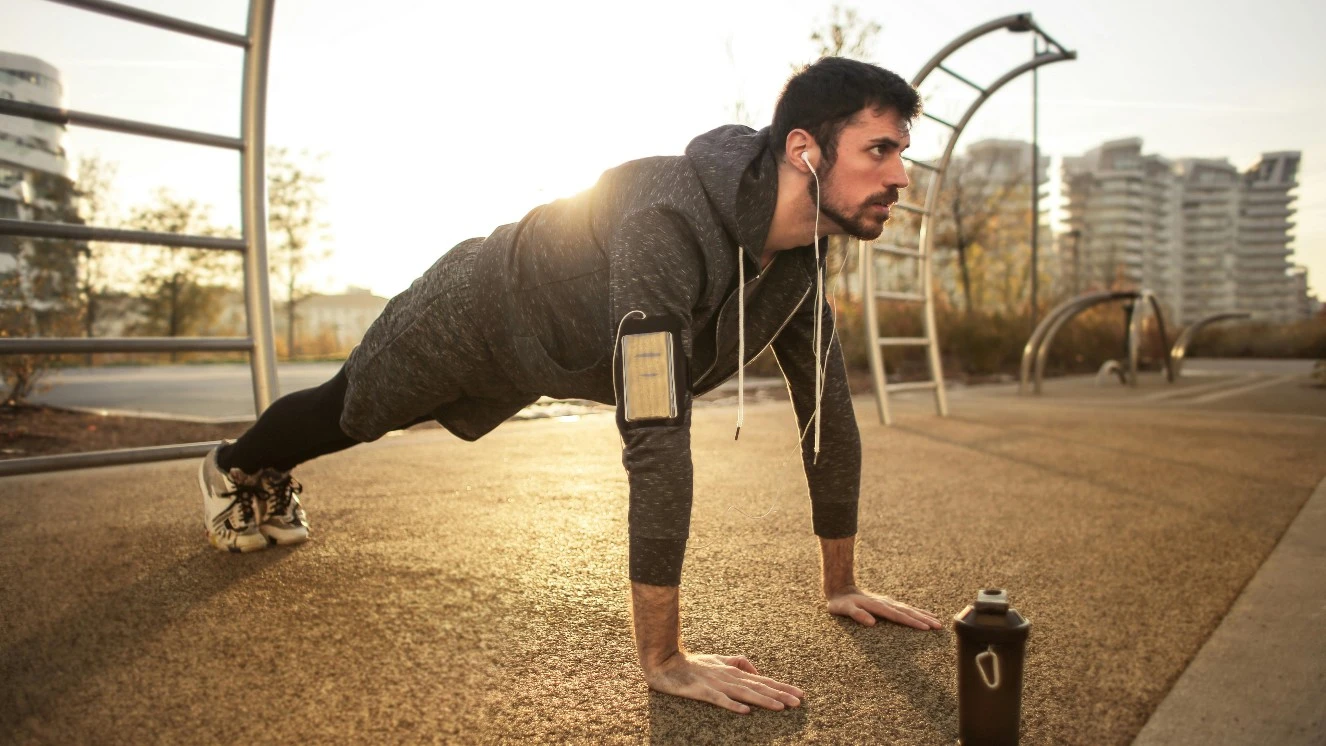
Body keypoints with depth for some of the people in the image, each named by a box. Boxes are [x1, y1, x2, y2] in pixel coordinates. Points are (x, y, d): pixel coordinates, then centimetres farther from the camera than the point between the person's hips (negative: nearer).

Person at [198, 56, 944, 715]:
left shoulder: (800, 256, -20)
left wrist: (842, 583, -9)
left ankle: (271, 486, 62)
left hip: (543, 350, 7)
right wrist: (664, 660, -47)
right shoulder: (671, 224, -47)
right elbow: (656, 438, -51)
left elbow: (827, 408, -13)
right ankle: (237, 470, 57)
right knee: (348, 411, 23)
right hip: (477, 312, -6)